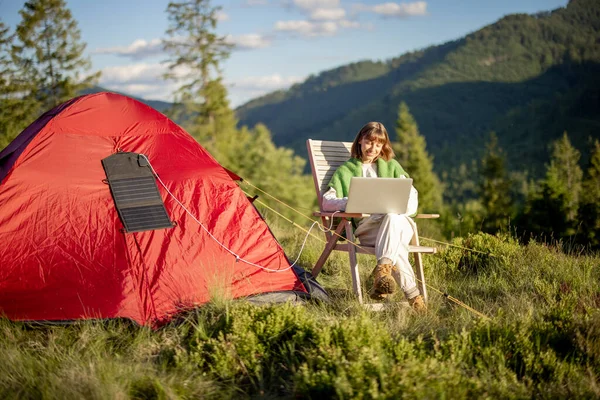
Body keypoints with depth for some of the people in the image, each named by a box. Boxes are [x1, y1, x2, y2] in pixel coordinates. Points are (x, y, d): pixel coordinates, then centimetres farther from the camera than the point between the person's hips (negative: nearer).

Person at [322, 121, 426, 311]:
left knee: (392, 218, -40)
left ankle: (382, 270, -55)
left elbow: (412, 195, 16)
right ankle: (411, 293, -44)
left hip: (399, 220, 1)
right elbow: (327, 201, 6)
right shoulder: (346, 170, 19)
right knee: (394, 243, -38)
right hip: (366, 226, -1)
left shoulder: (392, 166, 26)